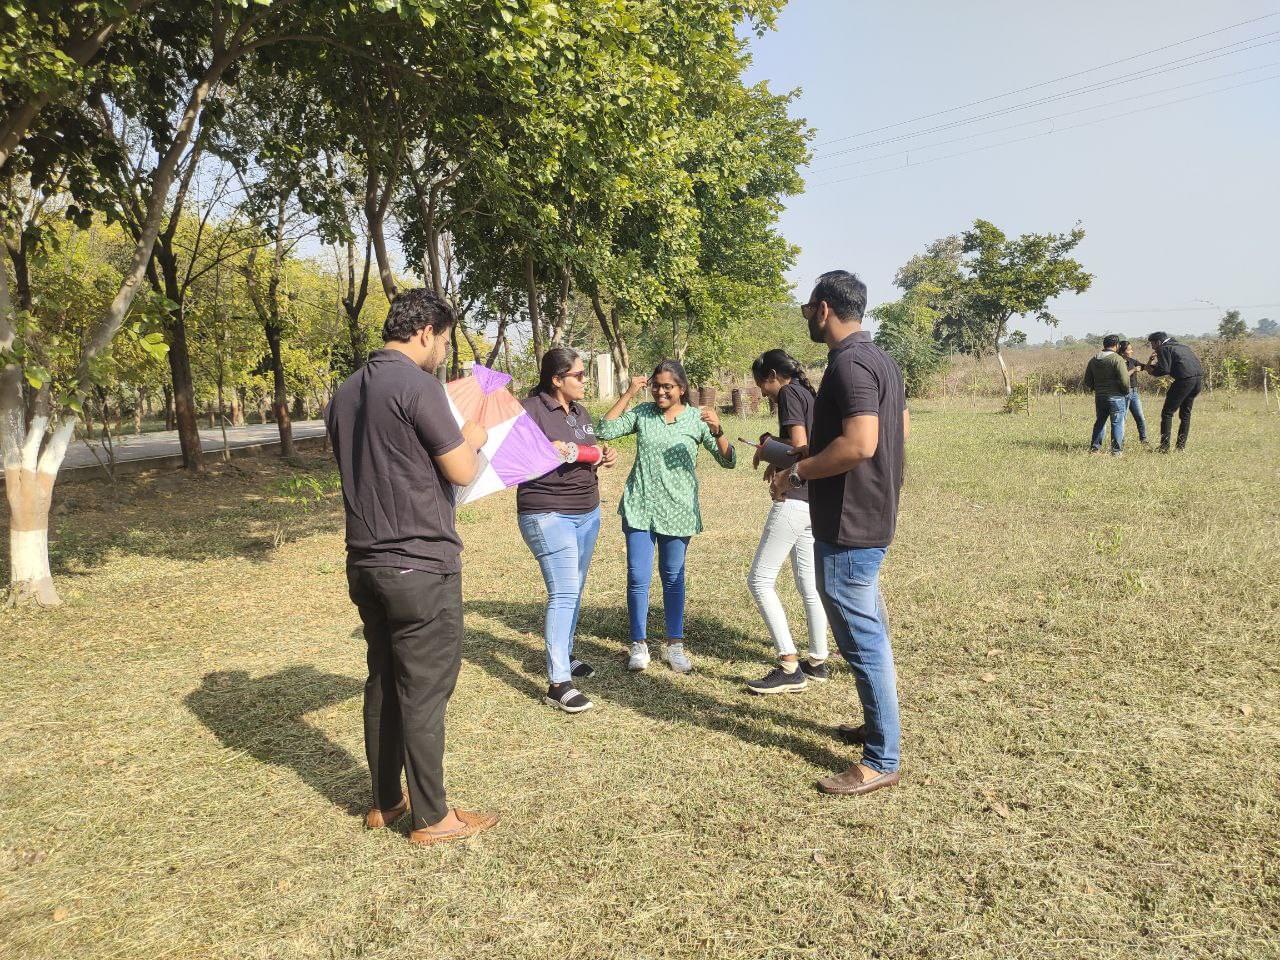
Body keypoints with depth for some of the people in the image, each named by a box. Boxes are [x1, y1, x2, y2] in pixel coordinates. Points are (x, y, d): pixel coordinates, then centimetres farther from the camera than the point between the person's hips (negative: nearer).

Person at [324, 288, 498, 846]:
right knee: (424, 692, 3)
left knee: (383, 684, 17)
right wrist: (472, 440, 7)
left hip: (365, 563, 8)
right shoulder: (417, 385, -15)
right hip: (421, 567, -8)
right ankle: (431, 817, 16)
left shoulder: (345, 393, 11)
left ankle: (385, 802, 30)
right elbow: (462, 472, -14)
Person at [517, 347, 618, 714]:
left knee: (574, 591, 15)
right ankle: (558, 683, -9)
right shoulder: (532, 409, -10)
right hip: (548, 514, -8)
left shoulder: (580, 412, 14)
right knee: (563, 593, -13)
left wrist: (604, 458, 4)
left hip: (588, 512, 8)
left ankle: (563, 655, 33)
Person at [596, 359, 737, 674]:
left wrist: (717, 430, -23)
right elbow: (604, 431, -7)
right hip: (640, 508, 0)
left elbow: (728, 461, -4)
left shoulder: (697, 418, -1)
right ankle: (639, 644, 14)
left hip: (677, 511, 0)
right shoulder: (642, 413, 3)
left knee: (673, 578, 11)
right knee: (638, 578, -1)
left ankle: (674, 644, 23)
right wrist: (628, 394, -8)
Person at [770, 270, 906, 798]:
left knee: (862, 640, -1)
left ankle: (882, 760, 10)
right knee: (869, 630, 22)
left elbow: (859, 442, -31)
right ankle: (878, 724, 37)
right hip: (872, 518, 11)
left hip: (849, 525, -11)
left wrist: (797, 472, -18)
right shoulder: (879, 358, 12)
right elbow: (901, 428, 21)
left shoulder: (847, 364, -19)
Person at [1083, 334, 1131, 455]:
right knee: (1117, 423, 1)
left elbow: (1087, 381, 12)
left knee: (1099, 422, 17)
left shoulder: (1093, 359, 7)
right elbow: (1124, 380, -18)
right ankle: (1116, 450, 1)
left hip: (1099, 396, 6)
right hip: (1116, 397, -6)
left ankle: (1094, 447, 20)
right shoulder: (1117, 359, -13)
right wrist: (1126, 392, -1)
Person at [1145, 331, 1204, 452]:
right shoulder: (1182, 346, 27)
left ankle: (1164, 447, -3)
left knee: (1167, 413, 0)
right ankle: (1181, 445, 19)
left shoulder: (1164, 349, 0)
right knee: (1185, 413, 18)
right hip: (1199, 378, 8)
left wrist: (1152, 371, 8)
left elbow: (1164, 370, -12)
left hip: (1185, 379, -8)